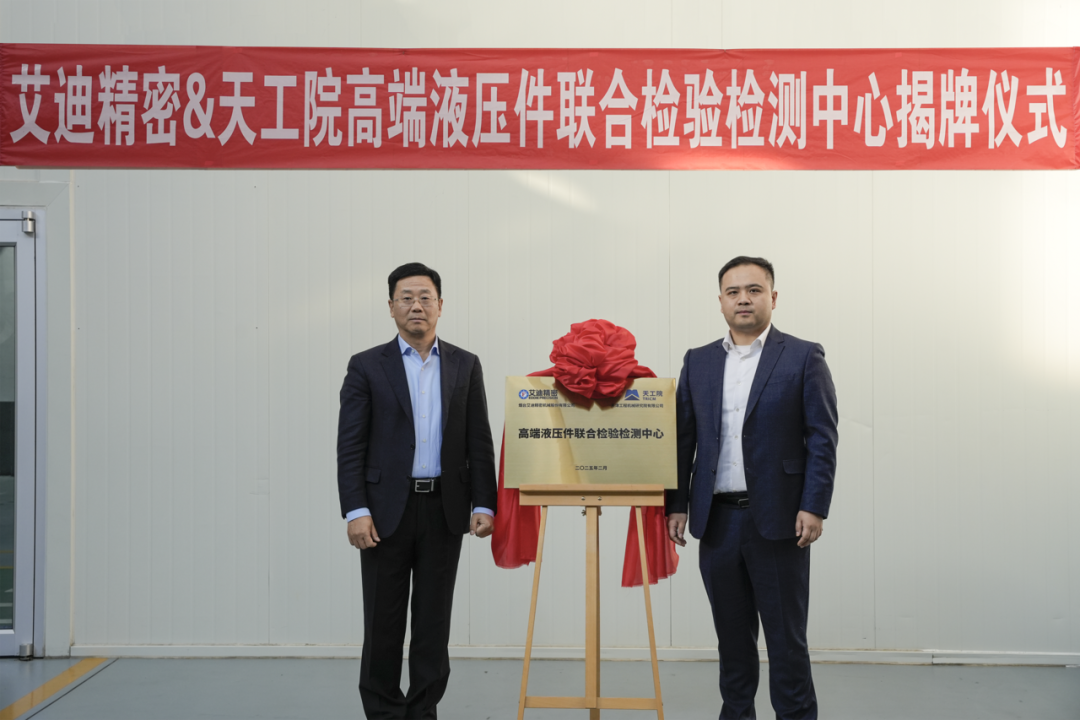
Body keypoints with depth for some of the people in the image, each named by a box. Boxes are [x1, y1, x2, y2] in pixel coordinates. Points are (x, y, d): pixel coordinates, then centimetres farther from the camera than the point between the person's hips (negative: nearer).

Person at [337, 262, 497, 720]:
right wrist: (355, 511, -12)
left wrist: (483, 505, -2)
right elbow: (350, 446, -3)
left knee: (433, 619, 8)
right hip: (387, 510, -2)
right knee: (384, 622, 4)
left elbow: (479, 443, 6)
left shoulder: (465, 366, 8)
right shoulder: (366, 367, 1)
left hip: (444, 510, 2)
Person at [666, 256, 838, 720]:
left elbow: (823, 438, -4)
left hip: (778, 520, -3)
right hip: (717, 520, 4)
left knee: (785, 635, 2)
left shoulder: (803, 358, 0)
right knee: (732, 634, 13)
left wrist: (814, 507, -11)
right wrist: (676, 505, 5)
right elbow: (683, 438, 11)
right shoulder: (698, 363, 10)